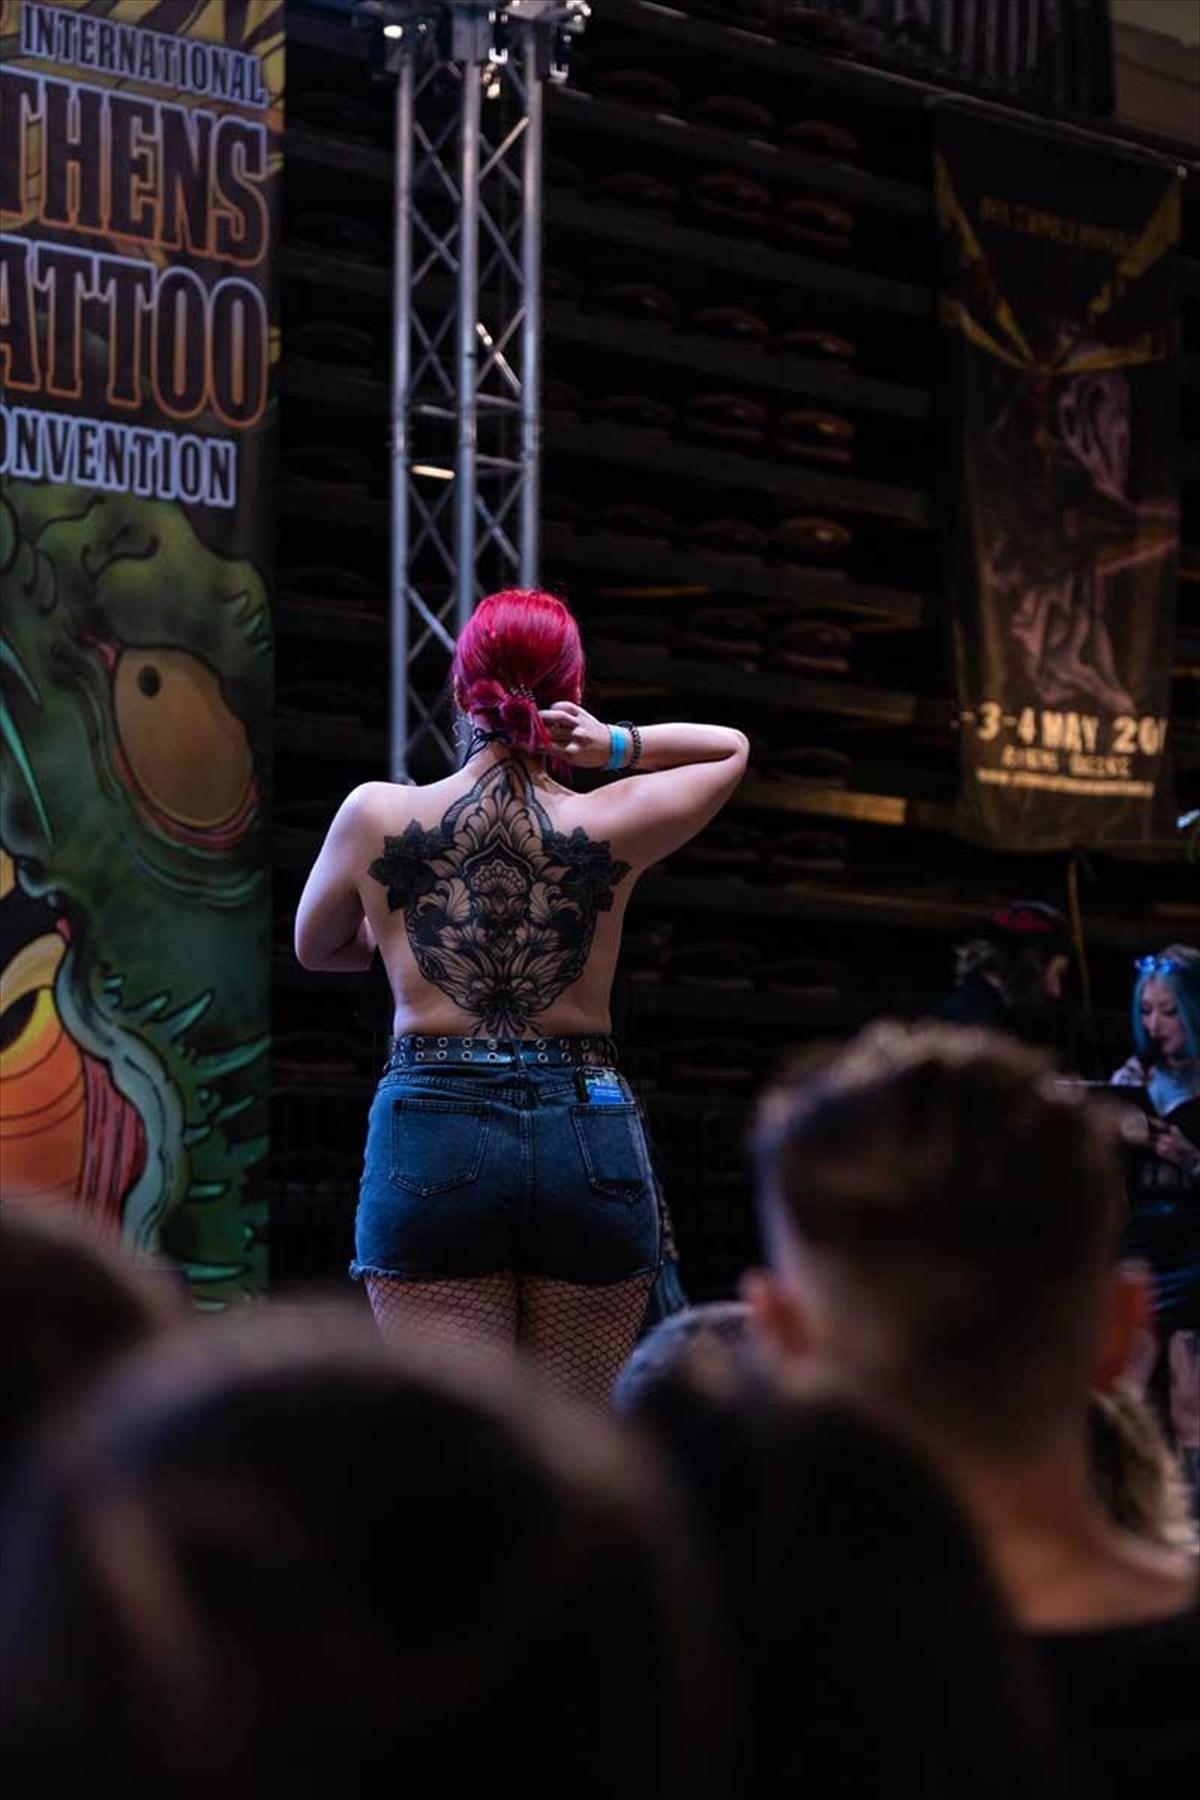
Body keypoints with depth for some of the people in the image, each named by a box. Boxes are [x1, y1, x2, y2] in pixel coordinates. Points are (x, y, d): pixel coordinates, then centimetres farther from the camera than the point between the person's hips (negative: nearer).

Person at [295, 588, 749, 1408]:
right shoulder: (608, 826, -1)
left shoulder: (375, 815, 0)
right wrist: (616, 745, 4)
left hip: (431, 1139, 0)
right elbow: (731, 748, 19)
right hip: (588, 1140, 1)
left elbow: (314, 948, 20)